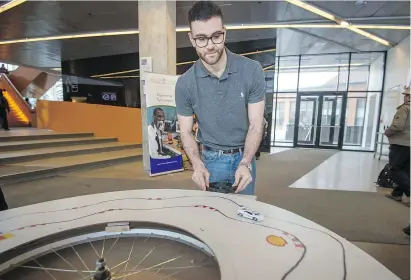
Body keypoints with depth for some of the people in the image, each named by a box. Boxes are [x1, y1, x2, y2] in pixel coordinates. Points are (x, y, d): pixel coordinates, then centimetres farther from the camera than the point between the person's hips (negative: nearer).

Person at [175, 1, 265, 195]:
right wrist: (197, 165, -20)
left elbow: (256, 124, -11)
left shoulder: (252, 71, -14)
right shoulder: (185, 83, -12)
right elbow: (186, 131, -4)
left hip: (244, 157, 1)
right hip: (211, 159, 0)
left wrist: (245, 164, -24)